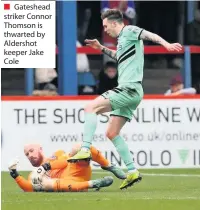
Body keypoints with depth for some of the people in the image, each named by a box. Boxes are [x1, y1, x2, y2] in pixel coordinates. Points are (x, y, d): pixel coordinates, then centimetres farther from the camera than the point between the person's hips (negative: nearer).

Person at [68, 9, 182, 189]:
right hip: (128, 91, 10)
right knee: (112, 133, 10)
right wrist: (102, 48, 40)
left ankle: (85, 150, -24)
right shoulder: (123, 39, 24)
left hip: (129, 88, -10)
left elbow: (149, 35, -21)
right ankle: (132, 172, 9)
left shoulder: (129, 31, -4)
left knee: (91, 108, -16)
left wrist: (166, 44, -38)